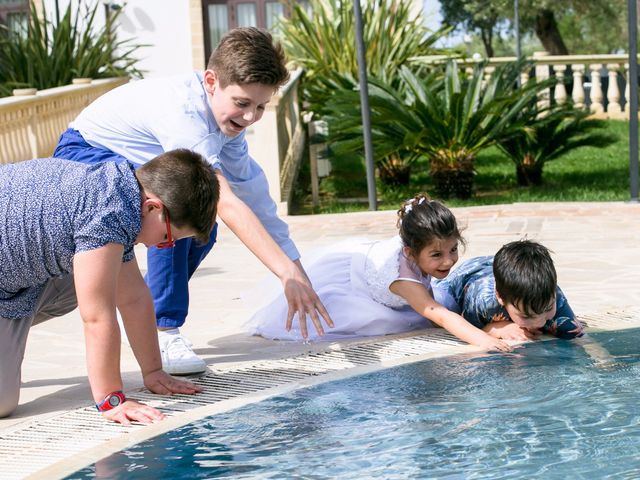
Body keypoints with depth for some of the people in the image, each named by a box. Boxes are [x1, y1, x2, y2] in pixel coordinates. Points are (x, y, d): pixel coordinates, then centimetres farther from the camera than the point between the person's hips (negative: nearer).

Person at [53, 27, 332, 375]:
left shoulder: (229, 120, -9)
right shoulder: (182, 112, -37)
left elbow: (256, 198, -2)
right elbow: (225, 203, -45)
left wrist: (300, 273, -5)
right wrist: (287, 273, -49)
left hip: (126, 165, 9)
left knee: (200, 227, -3)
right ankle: (163, 332, -22)